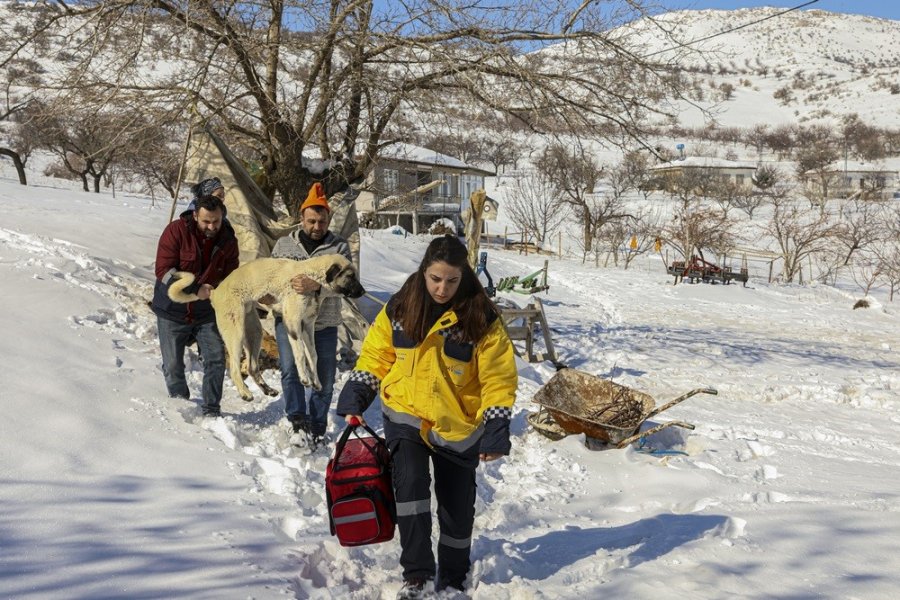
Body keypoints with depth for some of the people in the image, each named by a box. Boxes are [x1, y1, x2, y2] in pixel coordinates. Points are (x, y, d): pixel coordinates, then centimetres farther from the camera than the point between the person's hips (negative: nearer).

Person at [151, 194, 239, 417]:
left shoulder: (228, 239, -5)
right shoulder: (177, 231, -17)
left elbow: (230, 275, 5)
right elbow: (163, 270, -22)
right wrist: (195, 289, -30)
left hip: (206, 311, 2)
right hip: (172, 310, -2)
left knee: (216, 359, -4)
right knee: (173, 364, 6)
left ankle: (211, 410, 9)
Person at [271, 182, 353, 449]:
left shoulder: (339, 247, 0)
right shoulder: (284, 244, 7)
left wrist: (316, 284, -35)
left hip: (324, 325, 0)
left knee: (324, 380, 8)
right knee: (291, 369, -18)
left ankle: (317, 429, 24)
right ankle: (299, 422, -11)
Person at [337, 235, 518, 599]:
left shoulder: (481, 317, -13)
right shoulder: (399, 309, -6)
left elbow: (499, 379, -9)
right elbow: (375, 355, 5)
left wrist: (496, 430, -14)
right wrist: (355, 398, -3)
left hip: (459, 424, -1)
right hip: (406, 416, 1)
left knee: (457, 505, 9)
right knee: (410, 483, -21)